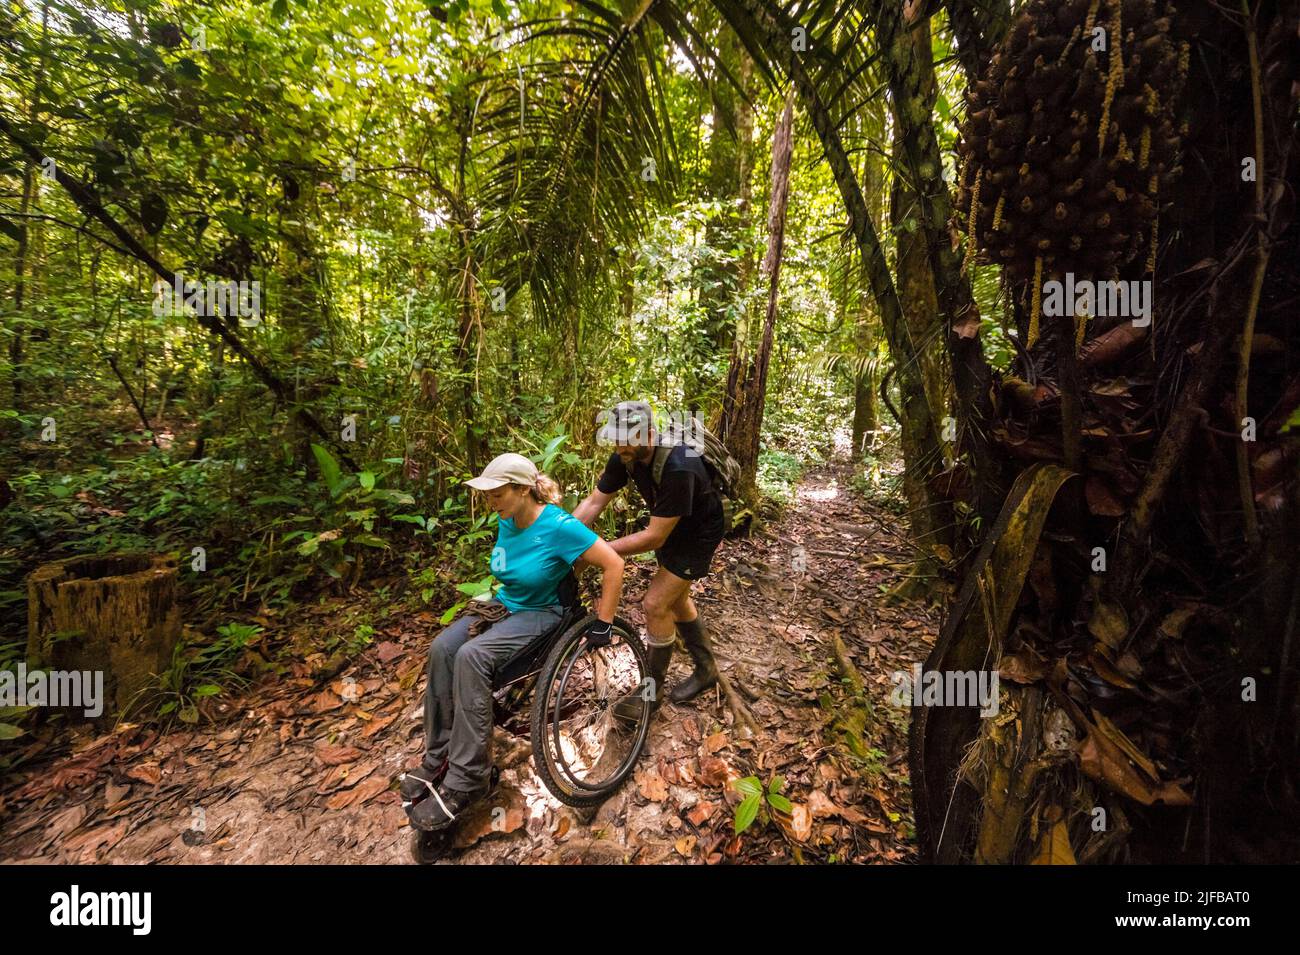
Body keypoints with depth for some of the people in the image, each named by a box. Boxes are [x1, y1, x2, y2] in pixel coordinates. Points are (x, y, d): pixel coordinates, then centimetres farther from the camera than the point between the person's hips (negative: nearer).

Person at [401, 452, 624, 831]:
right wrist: (501, 598, 18)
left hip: (542, 613, -7)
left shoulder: (558, 526, -24)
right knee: (442, 648, -18)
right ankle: (438, 756, -3)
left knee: (471, 655, -29)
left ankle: (466, 779, -17)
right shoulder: (507, 522, -1)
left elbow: (614, 564, -24)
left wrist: (602, 623, -19)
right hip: (506, 604, 7)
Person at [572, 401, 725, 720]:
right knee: (675, 598, 18)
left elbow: (654, 537, -35)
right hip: (670, 527, 8)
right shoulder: (625, 456, -17)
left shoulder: (678, 469, -39)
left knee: (656, 604, -10)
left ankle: (651, 692, 12)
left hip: (699, 532, -8)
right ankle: (706, 670, 39)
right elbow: (593, 502, -11)